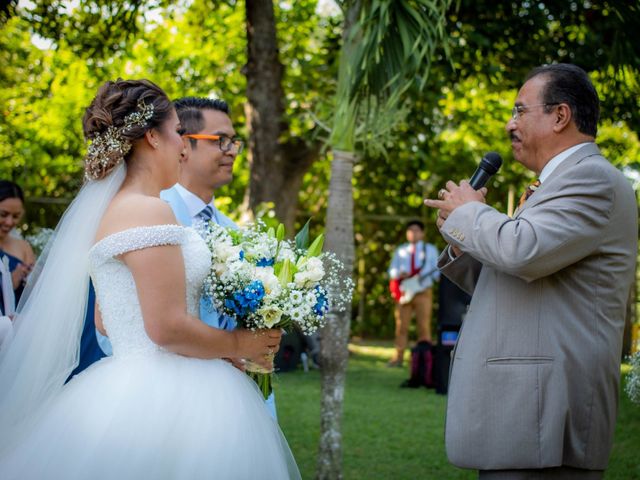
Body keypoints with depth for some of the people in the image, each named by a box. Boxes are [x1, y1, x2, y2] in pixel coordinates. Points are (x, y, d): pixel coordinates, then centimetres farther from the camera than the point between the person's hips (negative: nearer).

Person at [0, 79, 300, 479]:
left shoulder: (112, 210, 14)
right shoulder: (149, 211, -15)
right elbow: (168, 327, -20)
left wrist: (218, 347, 19)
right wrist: (238, 345, -4)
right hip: (160, 398, -10)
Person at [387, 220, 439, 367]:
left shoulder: (430, 249, 12)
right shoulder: (401, 250, 17)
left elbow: (438, 271, 8)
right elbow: (391, 270, 14)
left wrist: (427, 275, -14)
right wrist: (399, 274, -8)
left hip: (423, 292, -2)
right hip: (403, 293, 2)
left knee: (424, 326, -6)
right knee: (401, 325, -1)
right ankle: (398, 357, 2)